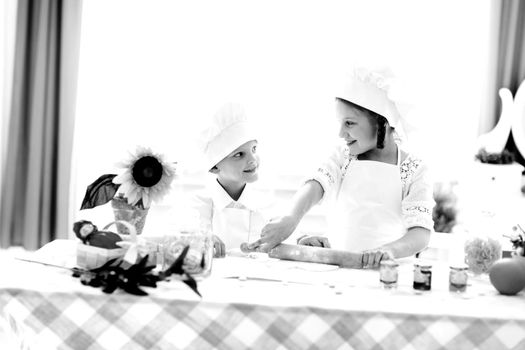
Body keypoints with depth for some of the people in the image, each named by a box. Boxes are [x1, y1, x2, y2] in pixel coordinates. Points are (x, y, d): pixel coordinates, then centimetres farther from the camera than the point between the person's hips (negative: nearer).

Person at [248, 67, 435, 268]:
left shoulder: (415, 170, -1)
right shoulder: (343, 156, 9)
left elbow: (421, 234, -11)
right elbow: (316, 185, -10)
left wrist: (390, 250, -32)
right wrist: (290, 219, -29)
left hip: (386, 271, -3)